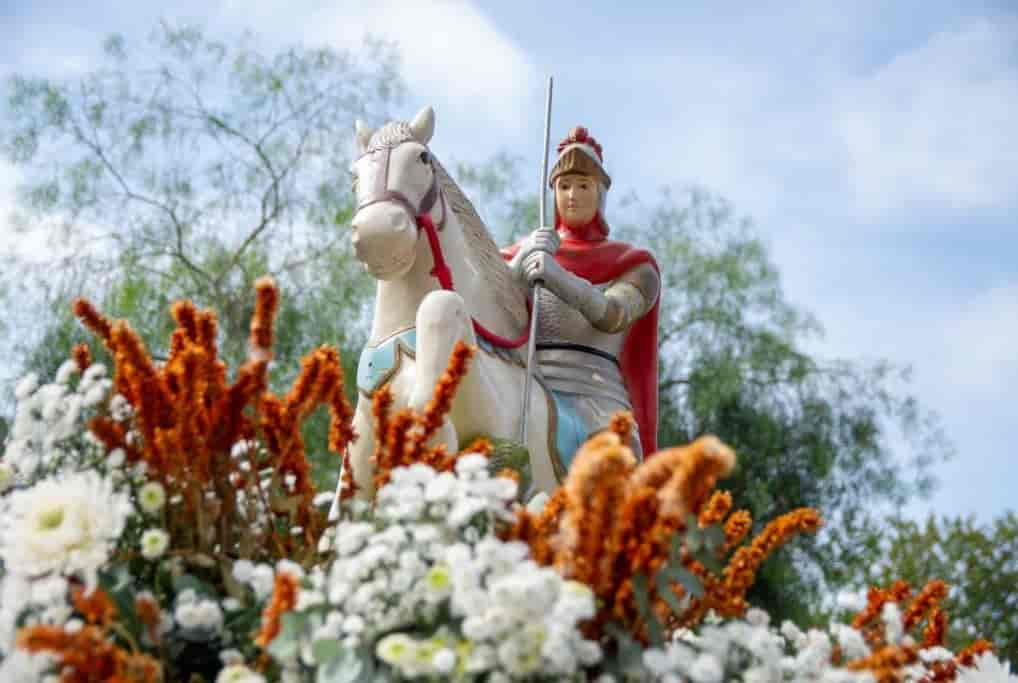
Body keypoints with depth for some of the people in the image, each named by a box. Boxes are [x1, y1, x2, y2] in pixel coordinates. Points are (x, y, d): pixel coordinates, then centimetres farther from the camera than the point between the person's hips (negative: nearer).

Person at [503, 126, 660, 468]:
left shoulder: (635, 266, 16)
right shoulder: (522, 255, 24)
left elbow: (613, 315, -7)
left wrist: (558, 278, -26)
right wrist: (520, 265, -12)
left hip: (596, 403, -2)